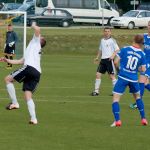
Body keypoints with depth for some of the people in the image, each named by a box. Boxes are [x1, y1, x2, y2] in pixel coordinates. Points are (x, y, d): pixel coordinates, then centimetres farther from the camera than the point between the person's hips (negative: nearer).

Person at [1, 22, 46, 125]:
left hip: (30, 68, -8)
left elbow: (37, 29, -4)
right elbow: (21, 61, 39)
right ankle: (34, 119, -8)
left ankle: (15, 103, -5)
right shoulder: (34, 50, 37)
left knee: (8, 79, 2)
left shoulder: (36, 42, 16)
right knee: (28, 96, 4)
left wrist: (34, 26, 17)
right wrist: (8, 61, 37)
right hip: (37, 74, 8)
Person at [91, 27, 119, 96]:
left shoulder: (112, 40, -4)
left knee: (112, 76, -5)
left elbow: (117, 50, -8)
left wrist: (113, 56, -22)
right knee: (98, 74, 1)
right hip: (103, 60, 6)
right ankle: (96, 91, 6)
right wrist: (97, 57, 14)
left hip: (109, 60, -6)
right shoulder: (102, 40, 14)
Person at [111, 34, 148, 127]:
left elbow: (116, 62, -5)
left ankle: (117, 121, -13)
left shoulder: (125, 49, -4)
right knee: (138, 97, 25)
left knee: (116, 98, 1)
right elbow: (143, 69, 3)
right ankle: (143, 119, 25)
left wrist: (119, 67, 16)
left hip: (123, 77, -3)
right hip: (134, 79, 3)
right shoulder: (142, 54, 1)